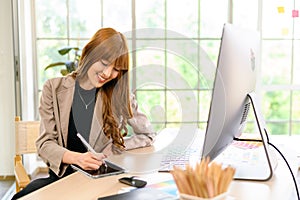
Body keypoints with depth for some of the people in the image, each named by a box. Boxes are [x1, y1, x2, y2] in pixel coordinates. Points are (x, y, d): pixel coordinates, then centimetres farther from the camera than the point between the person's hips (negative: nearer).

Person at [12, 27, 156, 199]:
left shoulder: (120, 95, 1)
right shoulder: (54, 88, 1)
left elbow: (148, 135, 8)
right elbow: (45, 143, -4)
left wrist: (110, 151, -7)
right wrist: (77, 158, -25)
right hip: (62, 176, -2)